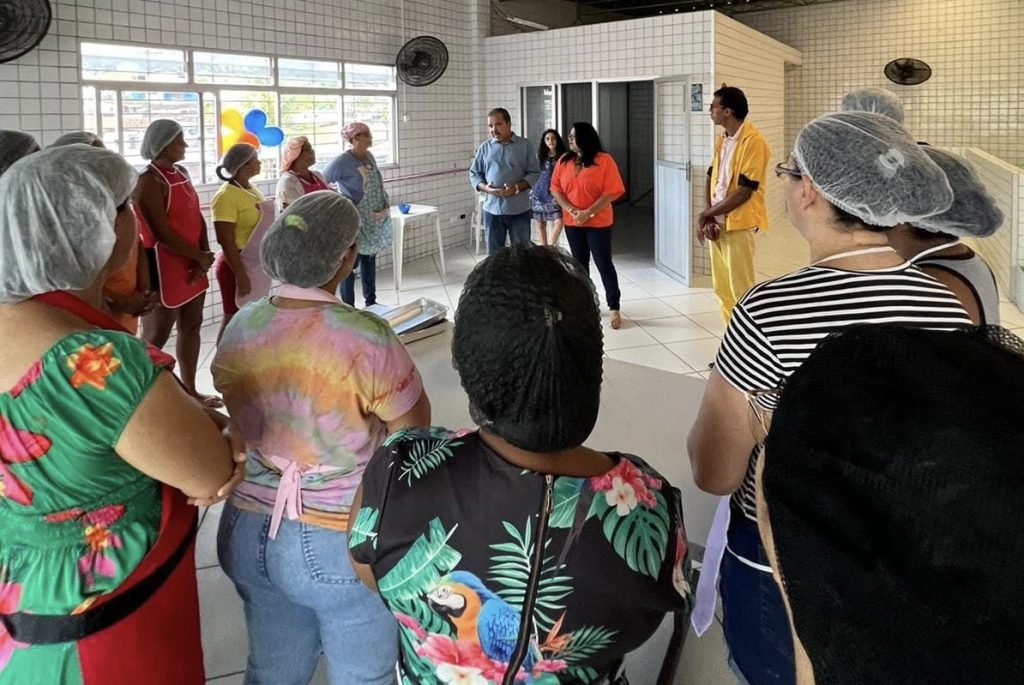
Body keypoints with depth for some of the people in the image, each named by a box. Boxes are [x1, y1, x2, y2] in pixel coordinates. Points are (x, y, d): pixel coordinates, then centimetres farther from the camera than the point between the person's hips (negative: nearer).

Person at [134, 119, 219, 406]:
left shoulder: (181, 172, 11)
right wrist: (200, 257, -12)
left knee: (191, 327, 16)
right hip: (164, 266, -9)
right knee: (155, 337, -2)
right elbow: (161, 233, -20)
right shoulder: (149, 180, -15)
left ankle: (190, 390, 28)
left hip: (192, 263, 9)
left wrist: (205, 255, -4)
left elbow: (197, 216, 10)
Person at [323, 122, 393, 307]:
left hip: (374, 220, 8)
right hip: (354, 221, -8)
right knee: (350, 262, -1)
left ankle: (371, 302, 26)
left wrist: (384, 207, 10)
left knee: (369, 259, 16)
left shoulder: (369, 156, 7)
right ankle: (348, 306, 6)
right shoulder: (343, 161, -16)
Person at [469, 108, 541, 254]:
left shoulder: (524, 145, 0)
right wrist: (486, 188, -11)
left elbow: (535, 173, -1)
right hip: (492, 209, 2)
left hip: (519, 210, -2)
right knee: (494, 253, 7)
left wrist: (517, 187, -18)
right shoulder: (484, 147, 7)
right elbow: (474, 174, 9)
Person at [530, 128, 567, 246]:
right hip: (540, 192, 2)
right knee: (541, 223, 5)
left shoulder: (562, 156, -1)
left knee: (558, 222, -16)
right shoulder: (540, 155, 7)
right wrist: (532, 189, 8)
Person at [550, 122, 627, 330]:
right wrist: (571, 210, -14)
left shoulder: (604, 160, -10)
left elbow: (612, 192, -14)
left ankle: (614, 308, 5)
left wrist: (589, 213, -19)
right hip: (572, 222, 4)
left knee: (604, 264, -2)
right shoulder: (564, 161, 4)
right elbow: (555, 189, 1)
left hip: (598, 222, -4)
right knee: (580, 263, 13)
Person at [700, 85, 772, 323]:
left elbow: (744, 192, -19)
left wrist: (705, 214, -12)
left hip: (739, 224, -8)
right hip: (717, 223, 8)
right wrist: (707, 218, -4)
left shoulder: (753, 141, -15)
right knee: (721, 287, 14)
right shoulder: (722, 140, 11)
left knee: (741, 290, -5)